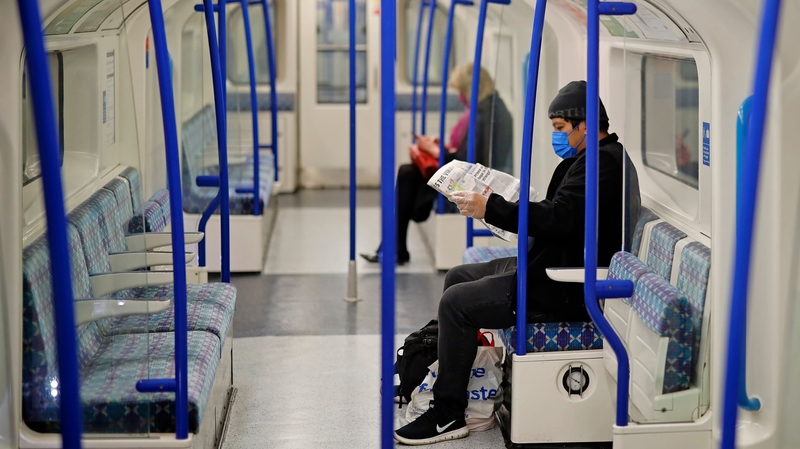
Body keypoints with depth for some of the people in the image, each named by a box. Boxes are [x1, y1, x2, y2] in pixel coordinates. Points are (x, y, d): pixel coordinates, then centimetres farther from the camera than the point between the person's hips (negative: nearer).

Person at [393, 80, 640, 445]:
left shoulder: (604, 162, -18)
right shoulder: (596, 158, 16)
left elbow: (558, 219, -28)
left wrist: (490, 208, -23)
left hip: (565, 291, -12)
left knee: (456, 303, -15)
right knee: (457, 278, 15)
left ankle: (448, 416, -6)